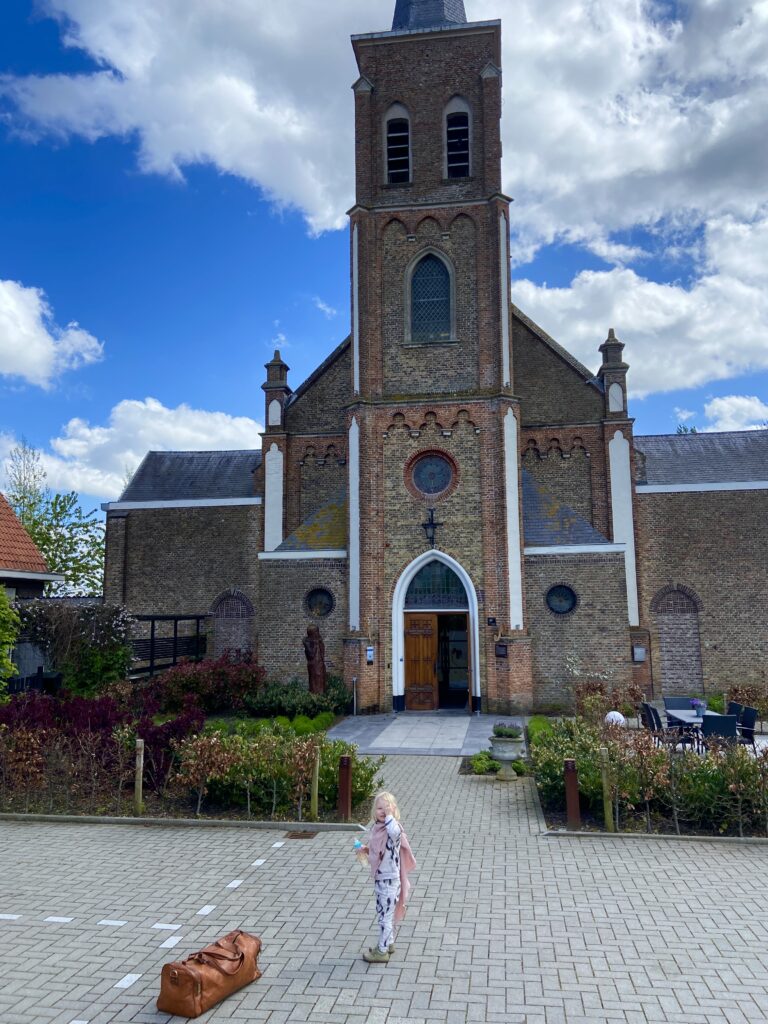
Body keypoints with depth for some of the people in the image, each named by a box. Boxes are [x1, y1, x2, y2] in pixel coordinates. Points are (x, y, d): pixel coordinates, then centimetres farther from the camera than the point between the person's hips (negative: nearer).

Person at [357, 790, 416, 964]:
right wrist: (366, 850, 2)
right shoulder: (376, 827, 3)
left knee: (385, 914, 4)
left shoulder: (393, 828, -22)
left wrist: (389, 814, -39)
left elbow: (394, 832, -50)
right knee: (384, 912, 22)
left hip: (389, 879, -8)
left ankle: (382, 951, 16)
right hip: (379, 877, 8)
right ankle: (389, 943, 38)